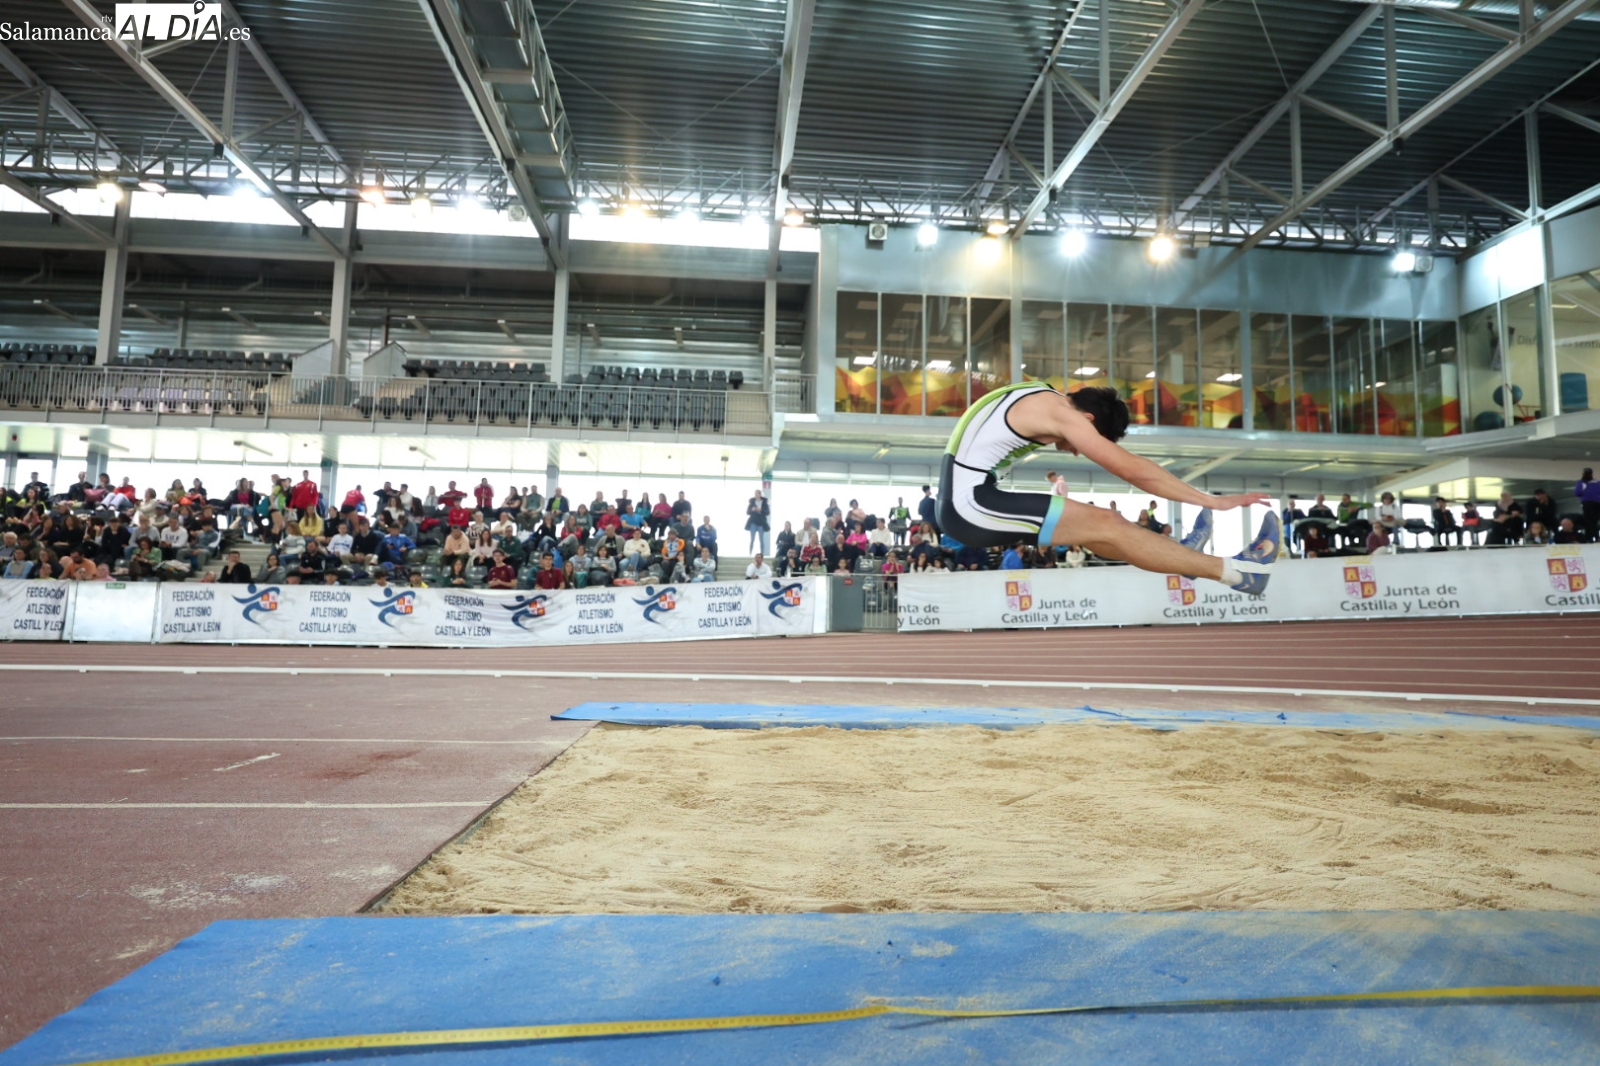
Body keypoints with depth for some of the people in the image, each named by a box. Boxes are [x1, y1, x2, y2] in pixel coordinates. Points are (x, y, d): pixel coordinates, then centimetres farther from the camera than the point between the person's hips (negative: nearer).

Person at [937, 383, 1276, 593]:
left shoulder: (1043, 398, 17)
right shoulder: (1062, 413, -10)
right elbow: (1132, 469, -10)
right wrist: (1214, 502, -5)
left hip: (958, 499, 9)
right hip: (970, 503, -9)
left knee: (1090, 522, 13)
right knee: (1105, 526, -8)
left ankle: (1179, 555, 24)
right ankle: (1237, 570, -3)